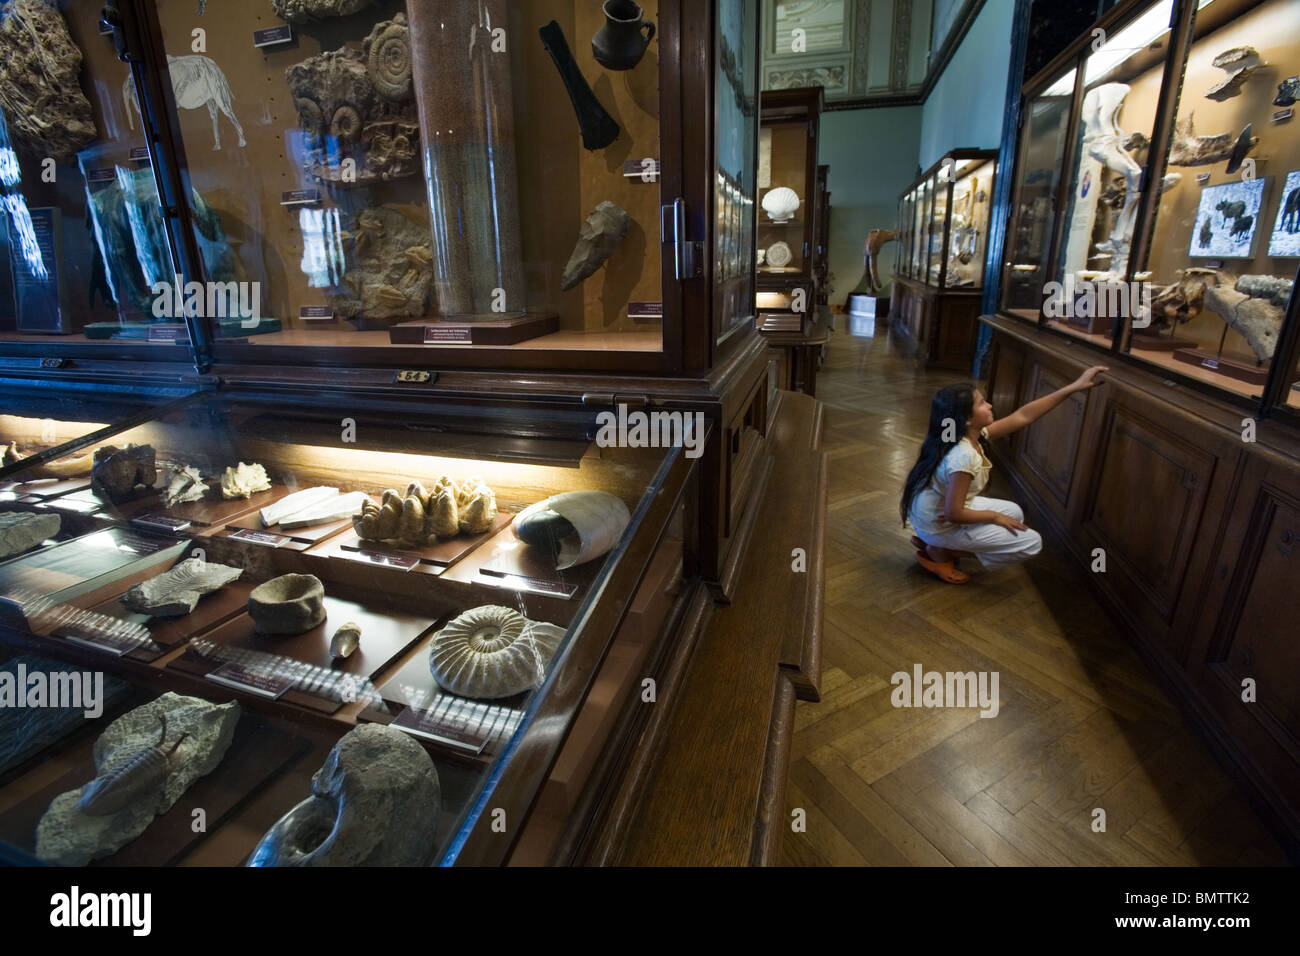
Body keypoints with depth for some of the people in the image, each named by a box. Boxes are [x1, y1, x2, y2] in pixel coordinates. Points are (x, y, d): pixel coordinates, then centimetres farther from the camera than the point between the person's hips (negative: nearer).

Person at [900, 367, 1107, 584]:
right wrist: (994, 516, -11)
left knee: (1014, 513, 24)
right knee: (1032, 543, 1)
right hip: (940, 526, -8)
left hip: (938, 511, 8)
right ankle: (940, 552, 1)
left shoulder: (972, 434, -6)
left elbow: (1022, 416, 1)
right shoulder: (964, 458, -32)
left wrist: (1075, 386, 1)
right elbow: (954, 514, -28)